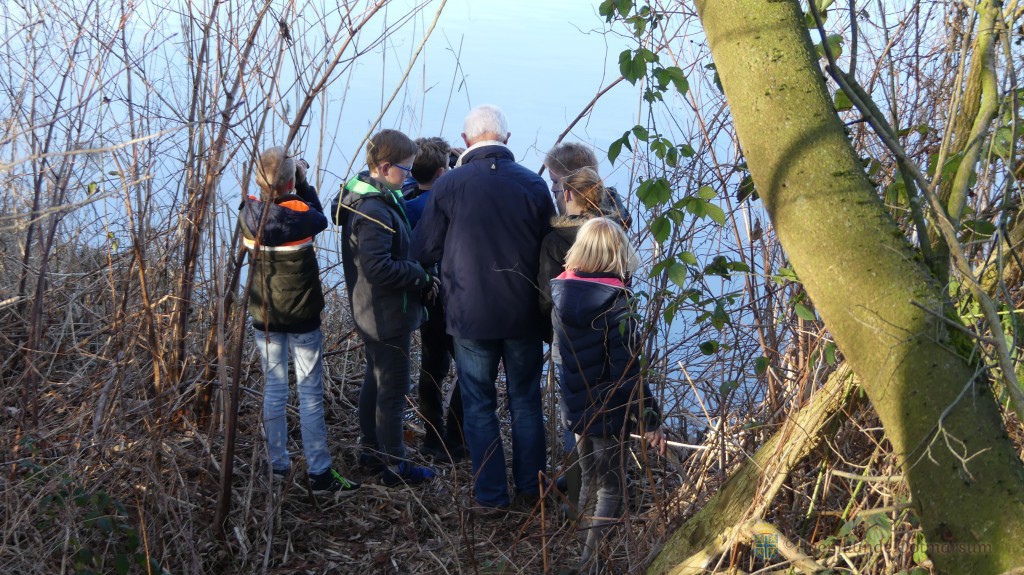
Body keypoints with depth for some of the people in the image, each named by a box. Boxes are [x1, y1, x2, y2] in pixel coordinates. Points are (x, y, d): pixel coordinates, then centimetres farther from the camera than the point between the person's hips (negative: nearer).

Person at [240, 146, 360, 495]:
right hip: (301, 318, -4)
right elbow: (320, 219, 0)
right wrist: (304, 183, 6)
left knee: (273, 391, 13)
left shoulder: (249, 213, -10)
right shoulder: (299, 214, -20)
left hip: (264, 318, 4)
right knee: (310, 394, 2)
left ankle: (278, 466, 20)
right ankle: (319, 473, 6)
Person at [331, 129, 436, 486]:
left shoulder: (357, 195, 5)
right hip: (388, 315, -10)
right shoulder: (375, 211, -26)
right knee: (393, 390, 1)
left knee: (375, 380, 22)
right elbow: (378, 267, -31)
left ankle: (370, 451, 36)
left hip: (369, 313, 10)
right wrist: (421, 275, -19)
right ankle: (395, 467, 12)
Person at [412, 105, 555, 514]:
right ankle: (530, 486, 27)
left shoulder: (448, 185, -11)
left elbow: (423, 251, -3)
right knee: (526, 401, 17)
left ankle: (491, 497, 13)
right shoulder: (534, 185, -6)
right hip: (524, 314, 2)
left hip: (470, 315, -2)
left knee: (479, 406, 9)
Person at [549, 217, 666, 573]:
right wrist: (649, 420, -17)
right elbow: (628, 372, -22)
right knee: (610, 487, 7)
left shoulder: (562, 293, -3)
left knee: (590, 478, 22)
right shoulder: (614, 303, -21)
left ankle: (586, 543, 34)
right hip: (608, 412, -6)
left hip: (575, 408, 6)